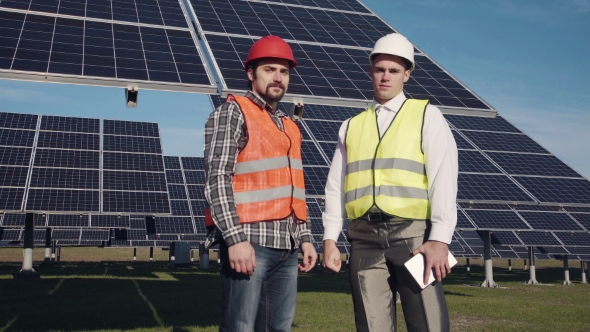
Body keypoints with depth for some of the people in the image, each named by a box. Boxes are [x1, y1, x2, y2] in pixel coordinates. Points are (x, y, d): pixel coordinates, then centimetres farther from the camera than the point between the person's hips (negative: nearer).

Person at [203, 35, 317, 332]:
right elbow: (217, 179, -13)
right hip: (250, 240, -7)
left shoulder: (289, 127, 20)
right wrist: (236, 238, -21)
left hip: (286, 245, 7)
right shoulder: (232, 112, -2)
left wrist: (304, 237, 15)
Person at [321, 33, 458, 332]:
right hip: (365, 237, 3)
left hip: (412, 233, -3)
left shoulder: (427, 116, 7)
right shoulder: (352, 126, 17)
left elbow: (443, 179, -3)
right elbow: (336, 185, 13)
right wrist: (330, 238, 4)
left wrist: (440, 239, -13)